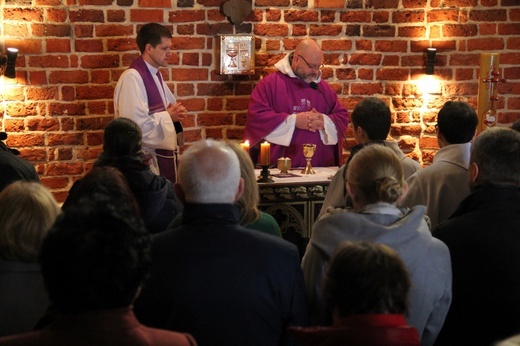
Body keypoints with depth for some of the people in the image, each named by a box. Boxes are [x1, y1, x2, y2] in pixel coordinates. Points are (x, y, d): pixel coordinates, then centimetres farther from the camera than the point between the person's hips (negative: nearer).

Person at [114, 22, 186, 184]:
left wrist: (176, 112, 1)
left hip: (163, 154, 9)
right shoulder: (132, 78, -19)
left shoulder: (156, 75, 11)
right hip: (145, 159, -9)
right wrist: (168, 116, -13)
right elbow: (137, 125, -27)